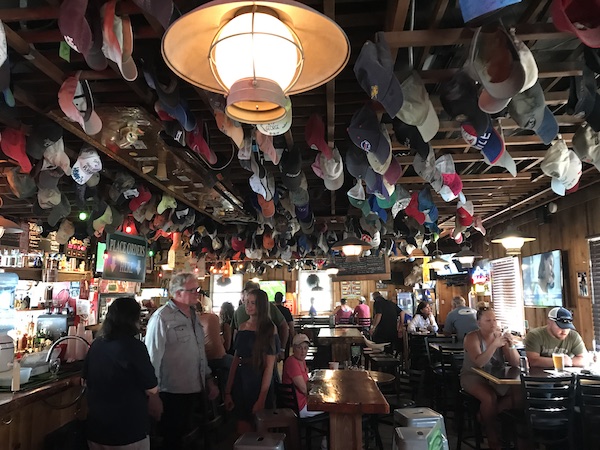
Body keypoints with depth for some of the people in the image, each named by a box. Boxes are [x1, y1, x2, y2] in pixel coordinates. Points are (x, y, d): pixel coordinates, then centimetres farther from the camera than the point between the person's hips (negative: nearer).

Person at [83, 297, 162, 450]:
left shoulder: (96, 345, 0)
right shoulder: (134, 347, -19)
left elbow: (87, 381, 14)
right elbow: (151, 391, -16)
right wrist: (158, 416, 4)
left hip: (96, 428, 6)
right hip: (129, 431, -6)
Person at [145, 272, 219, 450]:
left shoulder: (193, 316, 9)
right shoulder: (161, 317, -17)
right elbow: (152, 358, -18)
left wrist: (209, 380, 16)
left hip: (194, 390, 7)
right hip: (172, 394, -7)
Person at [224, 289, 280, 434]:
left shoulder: (270, 329, -8)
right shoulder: (243, 327, 7)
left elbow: (269, 366, -12)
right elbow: (236, 359, 8)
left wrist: (262, 398, -17)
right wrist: (228, 391, 3)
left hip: (259, 381, -4)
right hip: (241, 380, 4)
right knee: (242, 427, 9)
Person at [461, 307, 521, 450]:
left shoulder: (500, 335, -2)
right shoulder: (472, 337, -14)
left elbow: (515, 363, -7)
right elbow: (479, 363, -27)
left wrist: (511, 345, -27)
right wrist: (494, 345, -38)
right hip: (473, 377, -5)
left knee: (519, 393, -20)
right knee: (490, 398, -32)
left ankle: (487, 419, -2)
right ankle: (493, 438, -8)